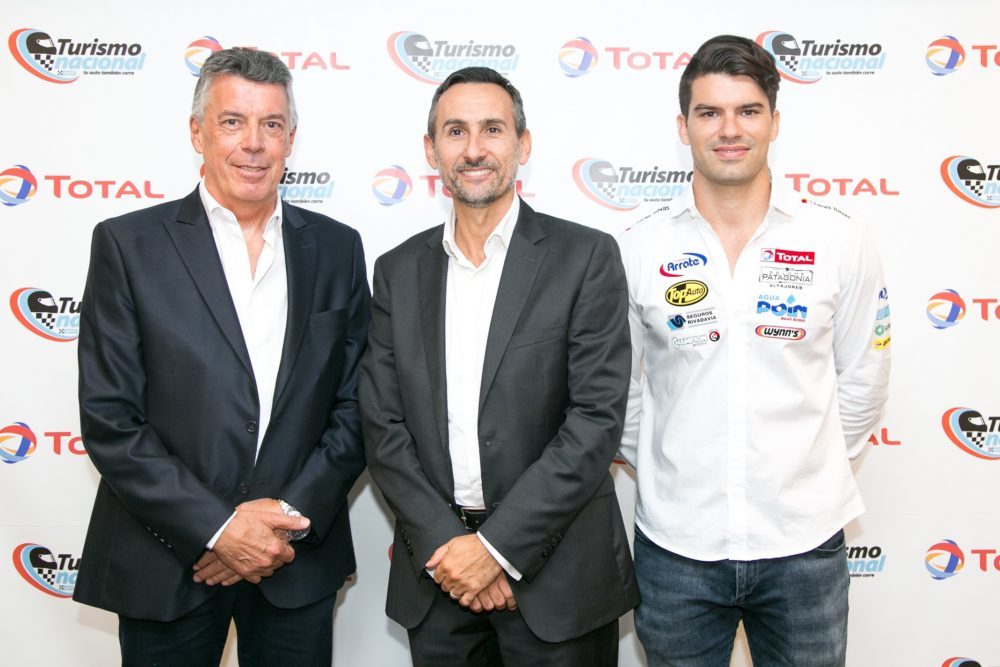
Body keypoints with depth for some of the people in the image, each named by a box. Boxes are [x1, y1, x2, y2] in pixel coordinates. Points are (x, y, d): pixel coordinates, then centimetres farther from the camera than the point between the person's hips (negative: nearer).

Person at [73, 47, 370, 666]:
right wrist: (218, 528, -13)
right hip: (166, 562, -2)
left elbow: (355, 406, 2)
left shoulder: (337, 248, 2)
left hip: (299, 561, 2)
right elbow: (109, 419, -9)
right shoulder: (128, 244, -5)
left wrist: (292, 514, -9)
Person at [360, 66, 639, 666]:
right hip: (436, 574, 3)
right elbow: (383, 426, 2)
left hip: (557, 574, -2)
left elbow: (597, 419, -12)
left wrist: (497, 546, -15)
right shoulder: (399, 271, 4)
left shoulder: (586, 257, -6)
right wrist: (445, 544, -9)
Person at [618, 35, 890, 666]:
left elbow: (861, 380, 5)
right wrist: (660, 469, 7)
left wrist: (813, 470, 8)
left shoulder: (841, 241, -4)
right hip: (675, 543, 0)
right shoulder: (639, 249, -4)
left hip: (804, 542, 0)